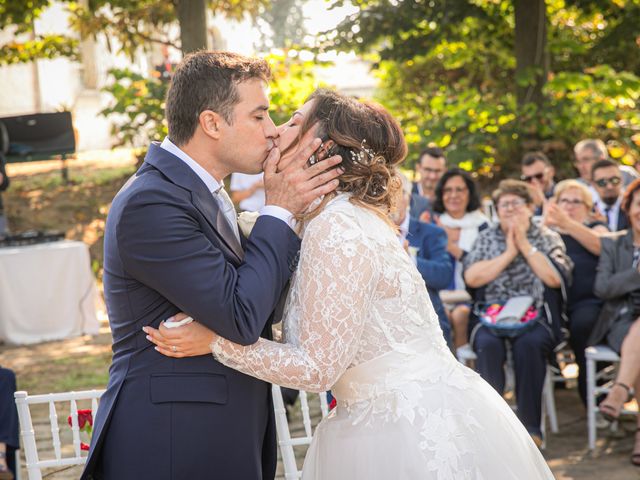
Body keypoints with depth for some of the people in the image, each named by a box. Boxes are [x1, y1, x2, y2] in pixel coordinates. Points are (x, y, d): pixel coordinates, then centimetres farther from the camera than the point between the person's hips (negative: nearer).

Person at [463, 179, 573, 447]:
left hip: (535, 318, -1)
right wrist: (509, 253, -3)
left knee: (528, 344, -34)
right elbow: (472, 278, -1)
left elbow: (556, 279, -6)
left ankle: (531, 427, -28)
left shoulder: (548, 239, 13)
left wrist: (525, 245, -4)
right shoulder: (487, 238, 16)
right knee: (488, 344, -32)